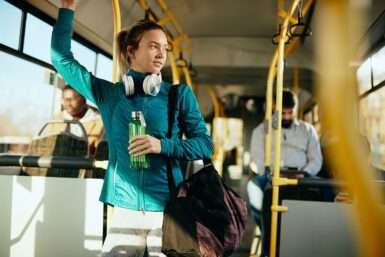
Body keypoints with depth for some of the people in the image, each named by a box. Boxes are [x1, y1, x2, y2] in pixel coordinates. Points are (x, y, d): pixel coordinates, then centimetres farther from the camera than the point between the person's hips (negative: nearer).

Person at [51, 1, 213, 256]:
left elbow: (205, 144, -1)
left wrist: (163, 145, -16)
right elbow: (62, 58, 12)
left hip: (168, 210, -1)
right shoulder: (108, 93, 7)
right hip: (125, 211, 2)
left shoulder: (179, 94, 2)